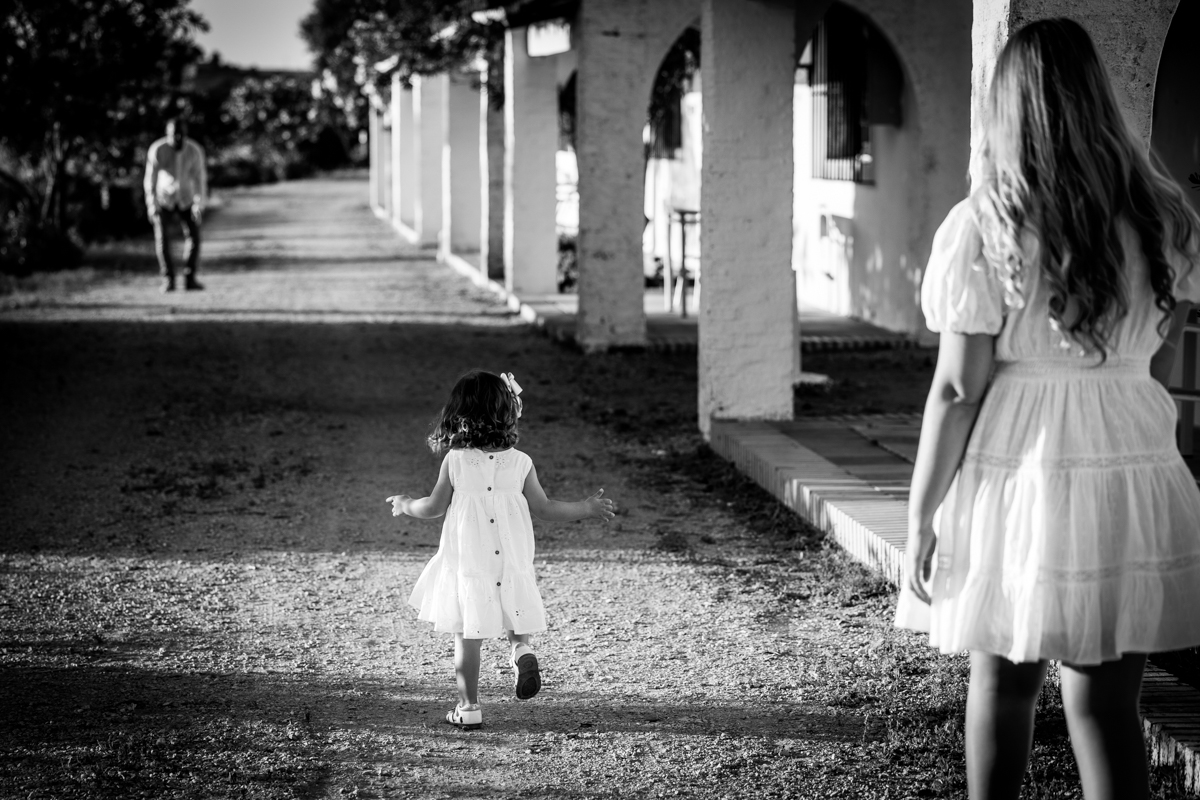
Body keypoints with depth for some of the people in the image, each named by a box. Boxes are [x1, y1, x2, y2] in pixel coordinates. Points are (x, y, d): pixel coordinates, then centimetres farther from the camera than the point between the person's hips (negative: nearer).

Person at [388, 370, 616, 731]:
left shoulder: (455, 460, -8)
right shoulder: (520, 463, -4)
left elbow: (434, 507, -1)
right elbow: (544, 509, 2)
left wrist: (405, 505, 20)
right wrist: (587, 509, 15)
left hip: (466, 562, -1)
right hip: (512, 562, 1)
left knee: (467, 634, 6)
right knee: (514, 616, 22)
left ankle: (469, 706, 9)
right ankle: (522, 650, -10)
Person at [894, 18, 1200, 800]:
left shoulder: (985, 227, -9)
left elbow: (957, 390, -9)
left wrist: (921, 515, -1)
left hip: (1020, 472, -2)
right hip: (1135, 474, 3)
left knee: (1003, 684, 15)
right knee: (1107, 702, 6)